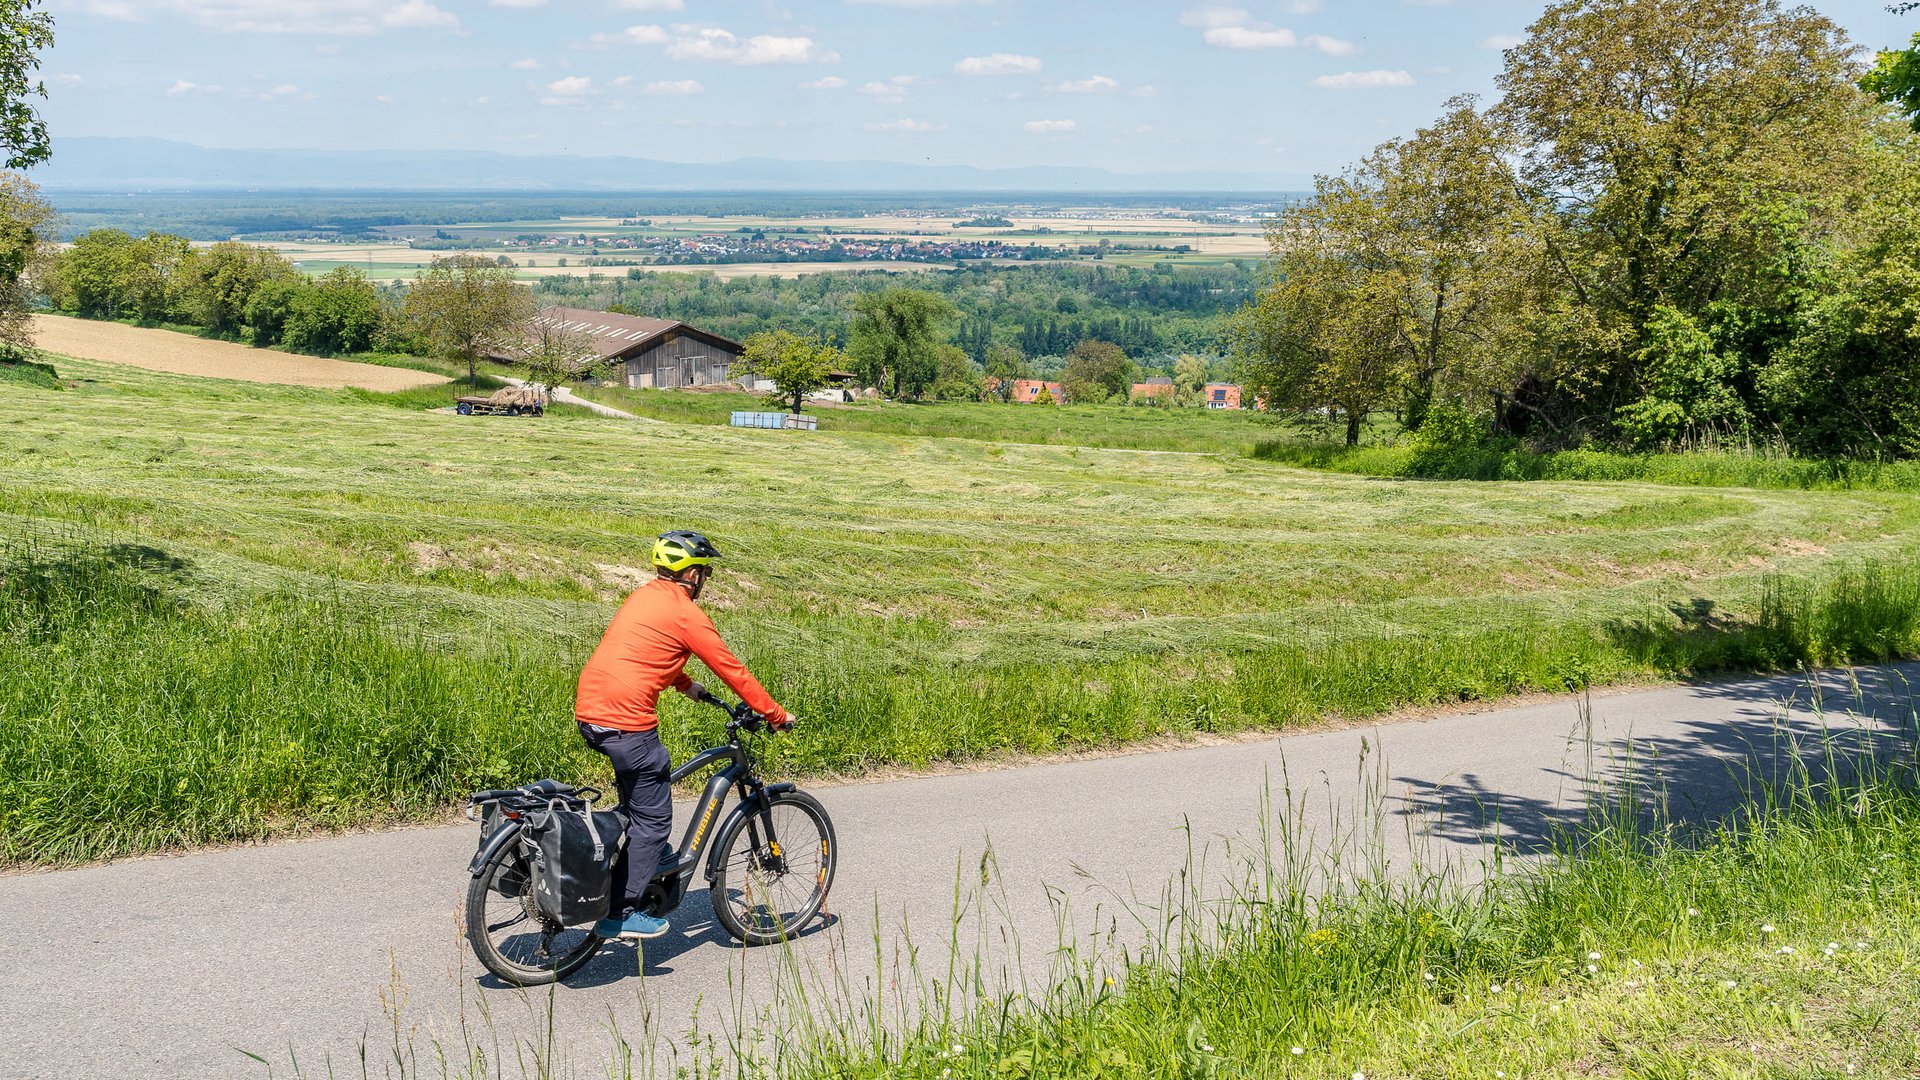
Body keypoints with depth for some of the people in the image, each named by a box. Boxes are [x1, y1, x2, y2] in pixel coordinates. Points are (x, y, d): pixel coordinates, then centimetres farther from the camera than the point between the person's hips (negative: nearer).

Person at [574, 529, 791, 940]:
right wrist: (776, 715, 8)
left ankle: (651, 854, 41)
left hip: (587, 713, 9)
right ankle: (619, 914, 3)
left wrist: (688, 685, 44)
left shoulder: (642, 597, 18)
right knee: (653, 816, 2)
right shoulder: (687, 615, -6)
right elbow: (733, 671, -1)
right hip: (626, 721, -9)